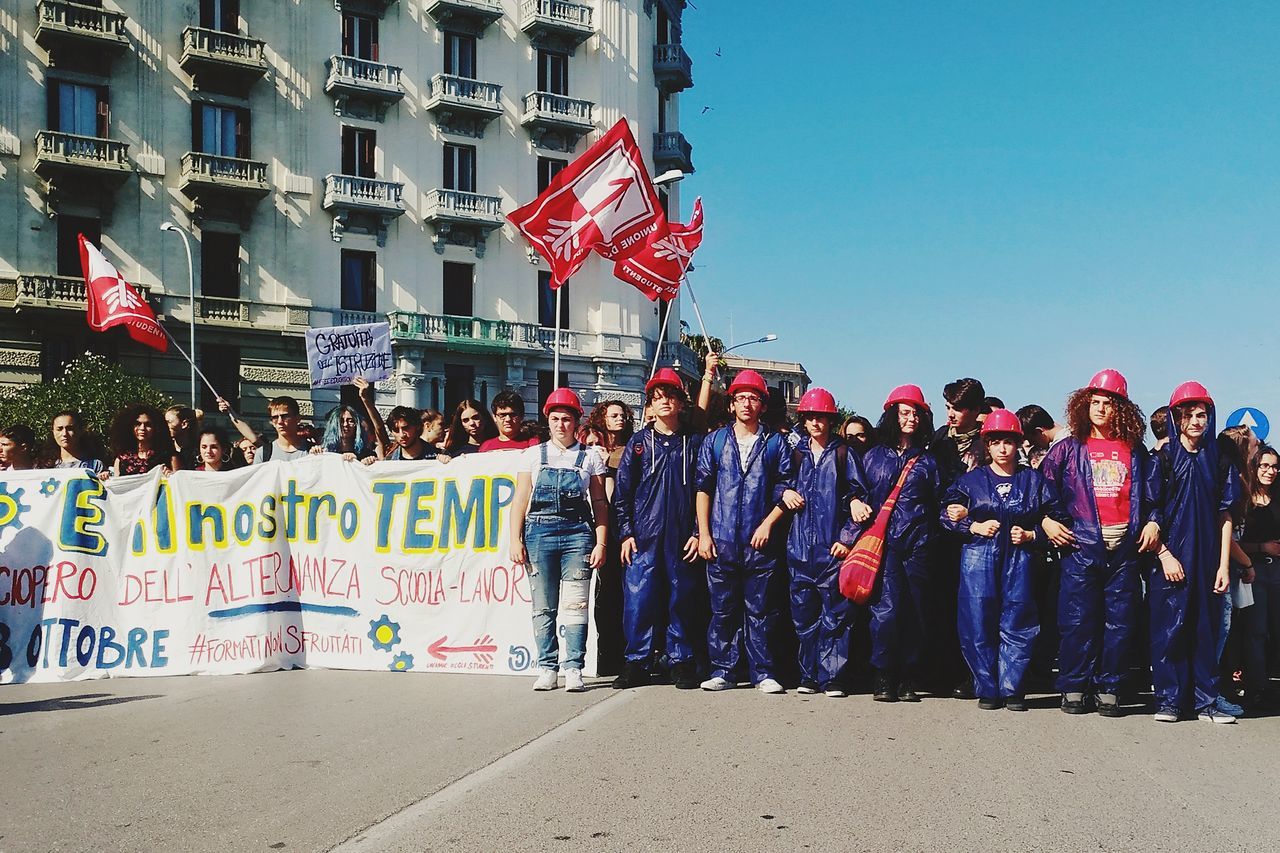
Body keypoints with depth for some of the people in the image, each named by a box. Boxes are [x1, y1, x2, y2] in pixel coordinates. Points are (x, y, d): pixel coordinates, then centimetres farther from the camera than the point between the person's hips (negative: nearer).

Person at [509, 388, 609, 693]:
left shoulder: (590, 457, 9)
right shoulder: (534, 455, 11)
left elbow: (599, 503, 7)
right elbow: (521, 499, 9)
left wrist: (600, 543, -2)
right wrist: (516, 540, 0)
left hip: (577, 532, -1)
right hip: (539, 531, 1)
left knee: (575, 606, -5)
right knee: (543, 607, 2)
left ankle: (574, 669, 1)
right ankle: (546, 668, 9)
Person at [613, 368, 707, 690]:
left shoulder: (695, 442, 8)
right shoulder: (637, 443, 10)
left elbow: (705, 491, 5)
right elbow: (622, 491, 8)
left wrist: (699, 533, -2)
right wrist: (625, 533, 0)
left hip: (683, 539, 0)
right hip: (643, 538, 1)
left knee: (683, 600, 3)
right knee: (638, 598, -3)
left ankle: (682, 663, 14)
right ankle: (637, 663, 6)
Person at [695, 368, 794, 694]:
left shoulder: (776, 443, 9)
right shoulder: (715, 441, 11)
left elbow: (784, 487, 5)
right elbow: (703, 487, 7)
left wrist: (768, 522, -7)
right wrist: (704, 533, 0)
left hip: (761, 541, -1)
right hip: (721, 541, 1)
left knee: (760, 609, 2)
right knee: (722, 609, 3)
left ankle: (762, 672, 9)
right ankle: (723, 670, 11)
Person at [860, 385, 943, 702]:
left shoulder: (927, 460, 15)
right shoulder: (874, 456, 13)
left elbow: (937, 503, 14)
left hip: (917, 544, 2)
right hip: (884, 542, -1)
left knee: (915, 612, 1)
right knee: (886, 609, -12)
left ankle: (907, 680, 11)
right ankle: (883, 678, -2)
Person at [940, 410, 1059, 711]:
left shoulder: (1033, 480, 11)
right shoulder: (971, 479, 10)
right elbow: (948, 514, 9)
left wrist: (1030, 535, -5)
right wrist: (975, 527, -5)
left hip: (1019, 559, 0)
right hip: (978, 558, 0)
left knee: (1017, 624, -3)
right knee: (979, 624, -3)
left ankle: (1012, 689, 7)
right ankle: (987, 689, 6)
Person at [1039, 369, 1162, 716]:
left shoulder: (1135, 451, 12)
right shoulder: (1069, 449, 8)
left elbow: (1154, 494, 16)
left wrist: (1153, 522, 1)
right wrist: (1045, 521, -4)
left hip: (1125, 547, 2)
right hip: (1081, 545, -2)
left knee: (1120, 621, 3)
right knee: (1077, 619, -2)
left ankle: (1108, 688, 12)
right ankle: (1074, 687, 7)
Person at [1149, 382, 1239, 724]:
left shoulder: (1219, 461, 10)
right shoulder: (1163, 458, 1)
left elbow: (1225, 516, 9)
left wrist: (1224, 565, 2)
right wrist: (1164, 554, -12)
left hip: (1207, 558, 3)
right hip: (1170, 557, -3)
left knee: (1206, 628, 5)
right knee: (1170, 627, -3)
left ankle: (1206, 701, 13)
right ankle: (1169, 700, 5)